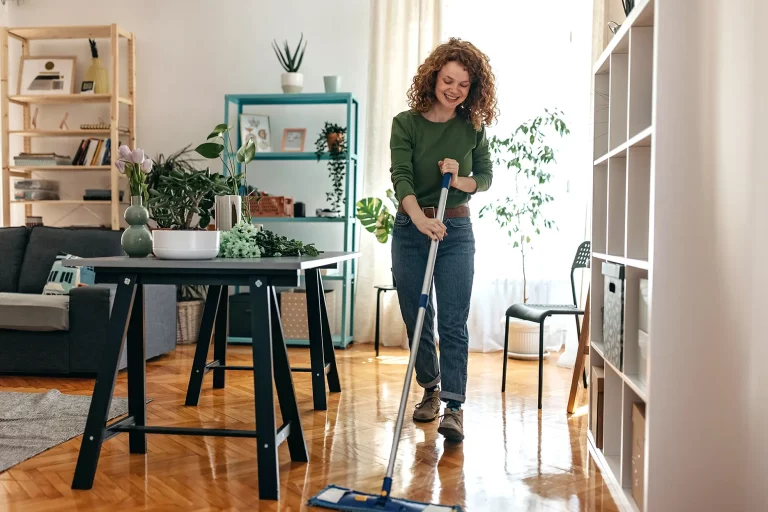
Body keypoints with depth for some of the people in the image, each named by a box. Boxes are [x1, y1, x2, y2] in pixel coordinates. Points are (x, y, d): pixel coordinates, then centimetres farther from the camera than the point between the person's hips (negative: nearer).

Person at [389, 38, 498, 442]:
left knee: (453, 324, -6)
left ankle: (453, 407, -3)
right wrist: (421, 218, -35)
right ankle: (430, 390, 30)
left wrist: (460, 181, -14)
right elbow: (400, 177, -17)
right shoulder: (406, 123, -5)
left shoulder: (473, 128, 2)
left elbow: (486, 176, 9)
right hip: (410, 229, 0)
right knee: (416, 320, 9)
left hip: (456, 231, 0)